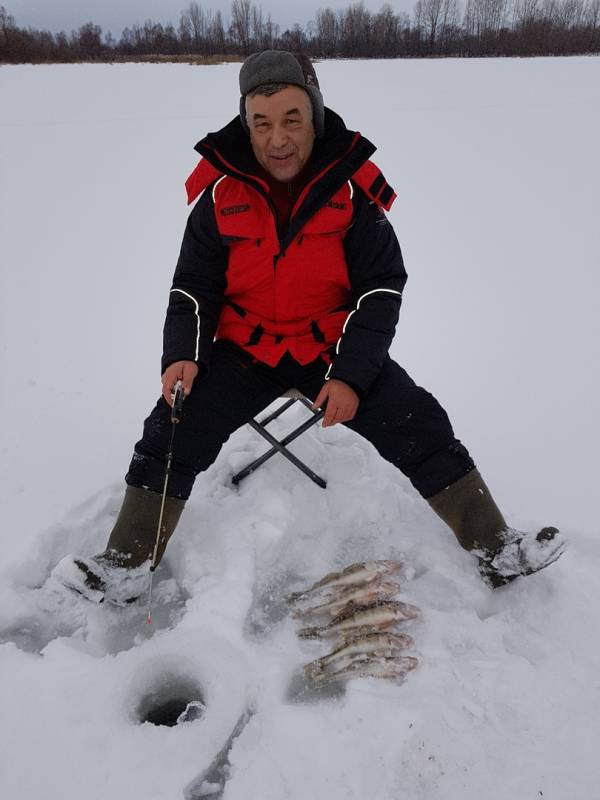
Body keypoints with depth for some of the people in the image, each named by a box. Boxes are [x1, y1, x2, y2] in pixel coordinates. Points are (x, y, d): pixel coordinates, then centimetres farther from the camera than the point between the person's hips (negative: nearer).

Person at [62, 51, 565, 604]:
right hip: (245, 353, 1)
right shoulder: (221, 192, -7)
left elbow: (383, 287, -9)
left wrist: (351, 374, -20)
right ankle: (126, 564, 8)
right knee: (170, 436, -11)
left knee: (424, 430, -10)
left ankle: (496, 550, 8)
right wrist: (182, 354, -18)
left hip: (337, 350, 0)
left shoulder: (351, 186, -10)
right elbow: (193, 287, 1)